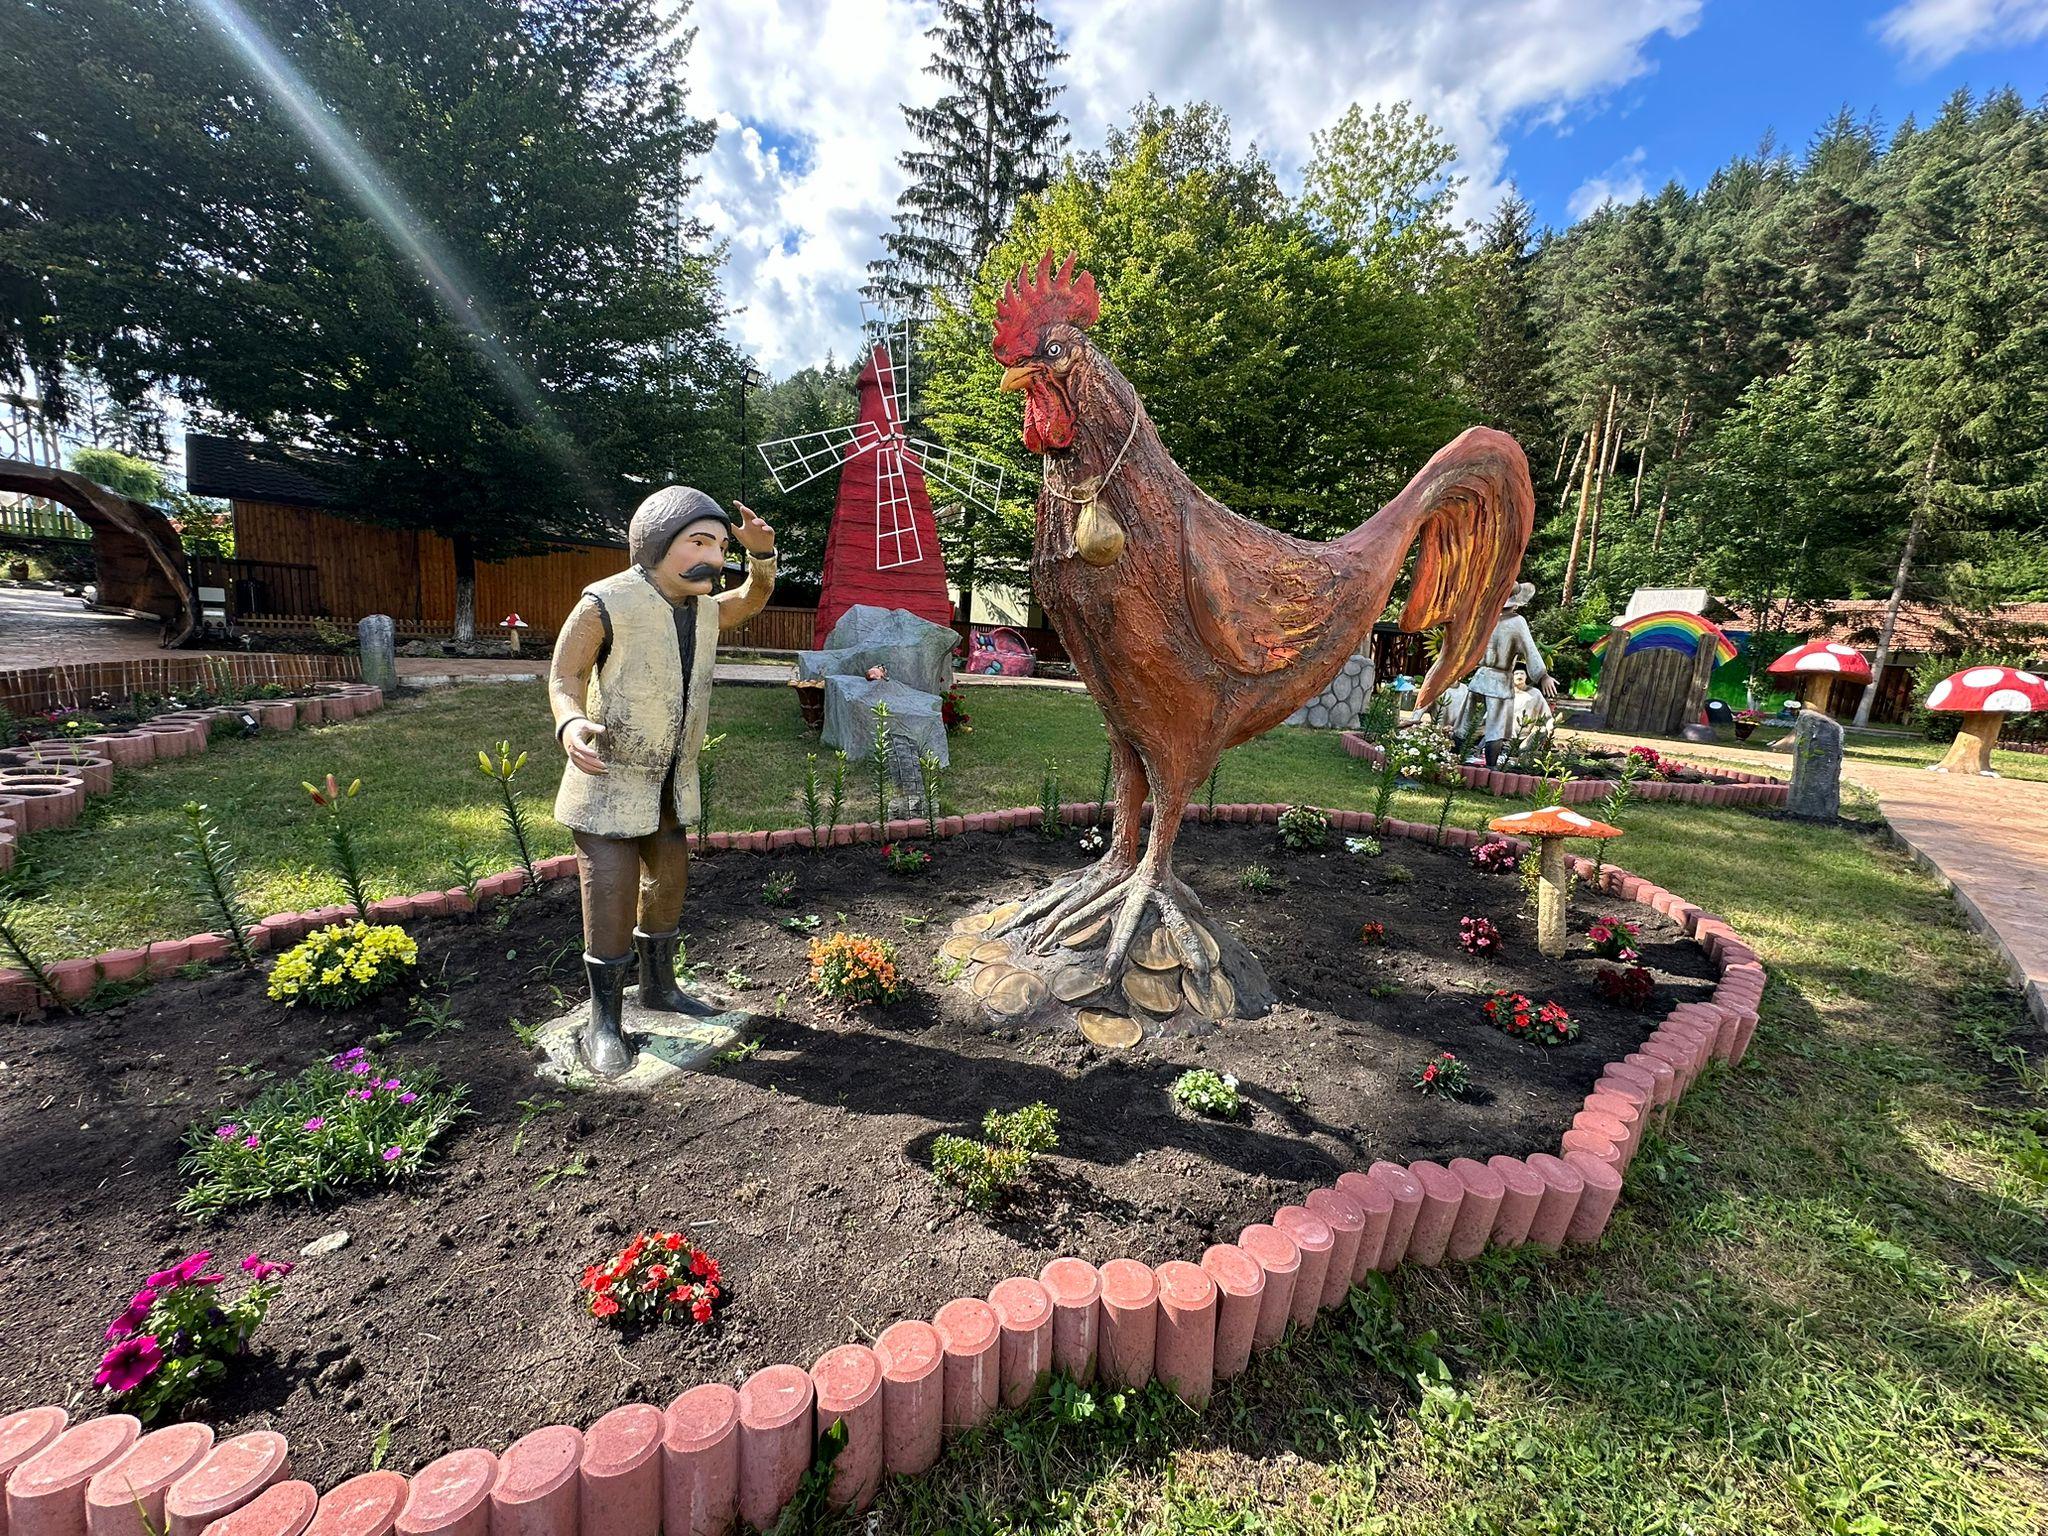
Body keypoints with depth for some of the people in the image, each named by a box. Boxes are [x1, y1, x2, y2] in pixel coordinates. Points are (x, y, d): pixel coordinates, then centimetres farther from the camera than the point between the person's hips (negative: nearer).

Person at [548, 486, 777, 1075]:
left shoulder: (703, 609, 1)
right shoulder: (607, 603, -18)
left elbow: (753, 598, 17)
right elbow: (564, 677, -12)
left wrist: (761, 553, -4)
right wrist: (571, 725, -33)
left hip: (671, 783, 7)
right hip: (610, 780, -7)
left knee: (669, 884, 17)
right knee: (611, 899, -7)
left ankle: (659, 985, 37)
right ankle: (603, 1026, 10)